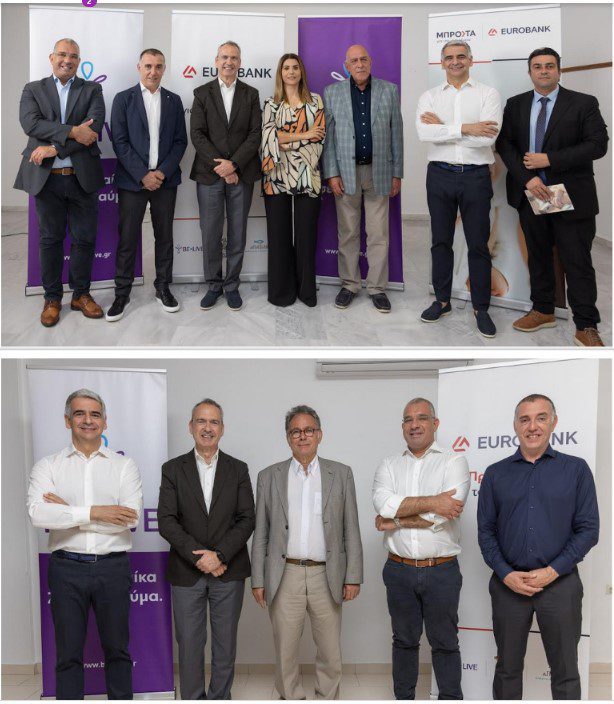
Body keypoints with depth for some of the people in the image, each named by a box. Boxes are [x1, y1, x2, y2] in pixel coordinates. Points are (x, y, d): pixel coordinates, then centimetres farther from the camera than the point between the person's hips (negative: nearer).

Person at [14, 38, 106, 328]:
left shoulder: (92, 90, 7)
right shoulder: (33, 90, 9)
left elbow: (93, 129, -8)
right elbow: (31, 123, -10)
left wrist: (55, 148, -15)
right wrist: (72, 132, -19)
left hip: (82, 176, 0)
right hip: (46, 178, 0)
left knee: (84, 238, 5)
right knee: (50, 239, 7)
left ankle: (81, 294, 20)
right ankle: (52, 298, 17)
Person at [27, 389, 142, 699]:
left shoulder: (124, 465, 4)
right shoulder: (47, 466, 3)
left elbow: (131, 516, -10)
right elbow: (38, 514, -13)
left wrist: (69, 512, -10)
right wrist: (93, 513, -18)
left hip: (113, 567, 0)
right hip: (67, 568, 0)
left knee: (117, 649, 11)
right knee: (68, 654, 8)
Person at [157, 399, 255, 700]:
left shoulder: (238, 469, 5)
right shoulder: (173, 469, 2)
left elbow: (247, 519, -2)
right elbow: (166, 521, -5)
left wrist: (219, 555, -14)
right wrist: (198, 556, -14)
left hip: (228, 571, 1)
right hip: (186, 572, -1)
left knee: (225, 642, 8)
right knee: (189, 644, 5)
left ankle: (220, 697, 22)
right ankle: (192, 698, 19)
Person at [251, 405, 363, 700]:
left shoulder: (341, 474, 5)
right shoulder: (269, 476, 6)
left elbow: (351, 530, 5)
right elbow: (261, 534, 7)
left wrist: (353, 577, 0)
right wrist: (258, 580, 3)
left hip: (326, 576, 0)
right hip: (284, 577, 0)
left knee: (330, 651, 7)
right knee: (285, 650, 7)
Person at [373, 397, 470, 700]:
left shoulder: (454, 462, -3)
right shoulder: (389, 465, 7)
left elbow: (446, 513, -17)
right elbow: (383, 503, -12)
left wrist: (395, 520, -11)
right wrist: (431, 502, -18)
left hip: (442, 570, -3)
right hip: (400, 570, 3)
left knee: (445, 643, 7)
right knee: (404, 641, 15)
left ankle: (451, 698, 20)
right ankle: (403, 698, 28)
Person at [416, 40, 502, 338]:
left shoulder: (488, 94, 0)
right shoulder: (429, 96, 5)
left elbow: (488, 137, -15)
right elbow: (424, 133, -13)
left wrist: (442, 127, -10)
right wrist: (465, 128, -18)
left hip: (475, 176, -2)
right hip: (440, 175, 2)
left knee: (478, 244, 3)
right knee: (441, 241, 11)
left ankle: (481, 307, 12)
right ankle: (442, 300, 24)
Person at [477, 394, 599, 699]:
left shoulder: (576, 470, 0)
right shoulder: (495, 474, 5)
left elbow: (588, 529, -3)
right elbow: (486, 531, 4)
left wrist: (553, 572, -12)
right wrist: (506, 574, -9)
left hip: (560, 583, -1)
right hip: (509, 584, 1)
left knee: (565, 671, 7)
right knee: (507, 668, 12)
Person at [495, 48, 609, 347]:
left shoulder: (584, 103, -2)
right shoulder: (515, 104, 8)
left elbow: (598, 144, -10)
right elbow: (504, 143, 3)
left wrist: (549, 160, -16)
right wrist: (527, 178, -13)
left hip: (570, 196, -4)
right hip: (530, 193, 4)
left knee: (578, 263, -3)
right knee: (538, 256, 14)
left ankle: (586, 328, 2)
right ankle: (543, 311, 29)